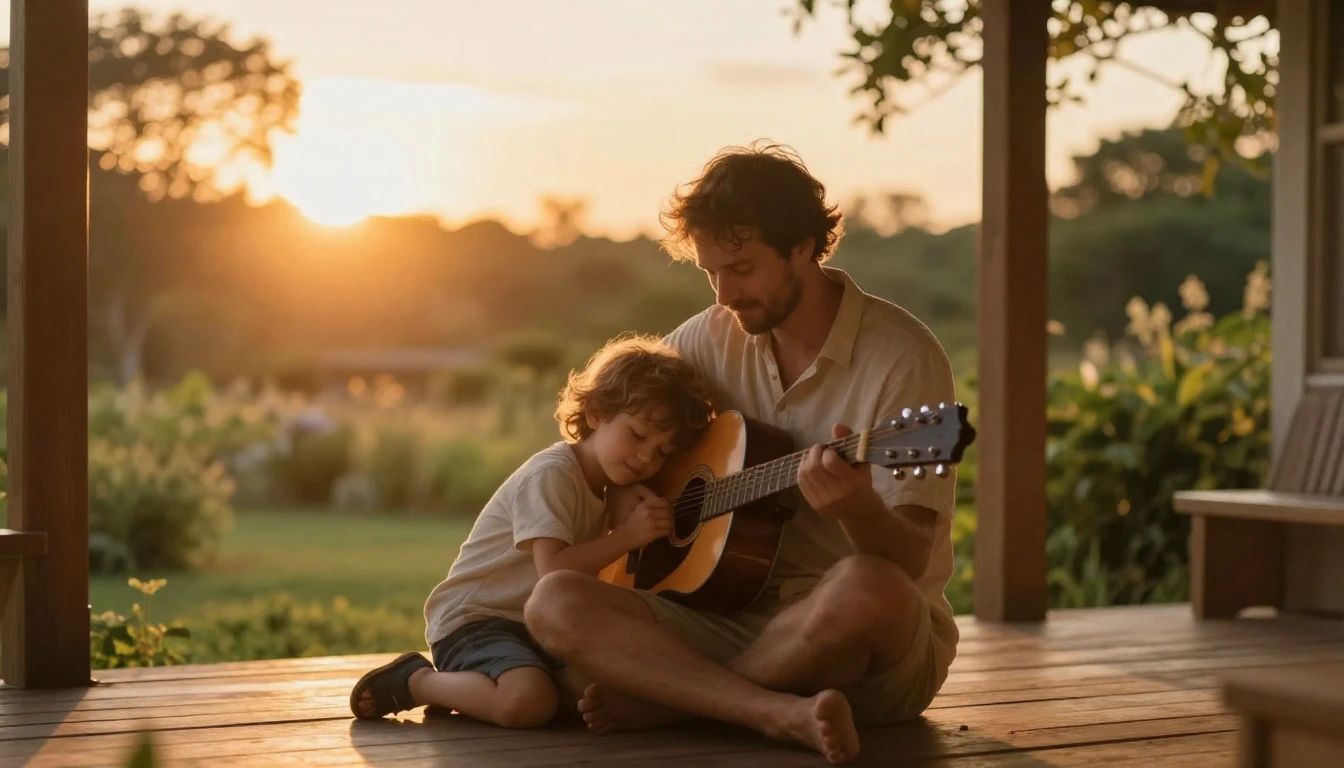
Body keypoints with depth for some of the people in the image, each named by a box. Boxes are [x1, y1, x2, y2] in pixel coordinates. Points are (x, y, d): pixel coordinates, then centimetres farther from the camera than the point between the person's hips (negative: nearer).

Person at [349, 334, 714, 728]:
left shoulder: (608, 485, 13)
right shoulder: (552, 474, -16)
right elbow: (554, 569, -26)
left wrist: (634, 517, 2)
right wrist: (627, 535, -24)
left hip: (535, 625, 10)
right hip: (472, 620, -10)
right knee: (527, 702, -36)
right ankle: (415, 680, -6)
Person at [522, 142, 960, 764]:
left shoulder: (902, 357, -12)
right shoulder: (715, 337, 6)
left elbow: (908, 561, -16)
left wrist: (857, 509, -38)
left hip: (874, 654, -4)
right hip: (739, 615, 5)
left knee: (867, 590, -40)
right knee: (554, 603, -17)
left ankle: (668, 698, -15)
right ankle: (785, 714, -30)